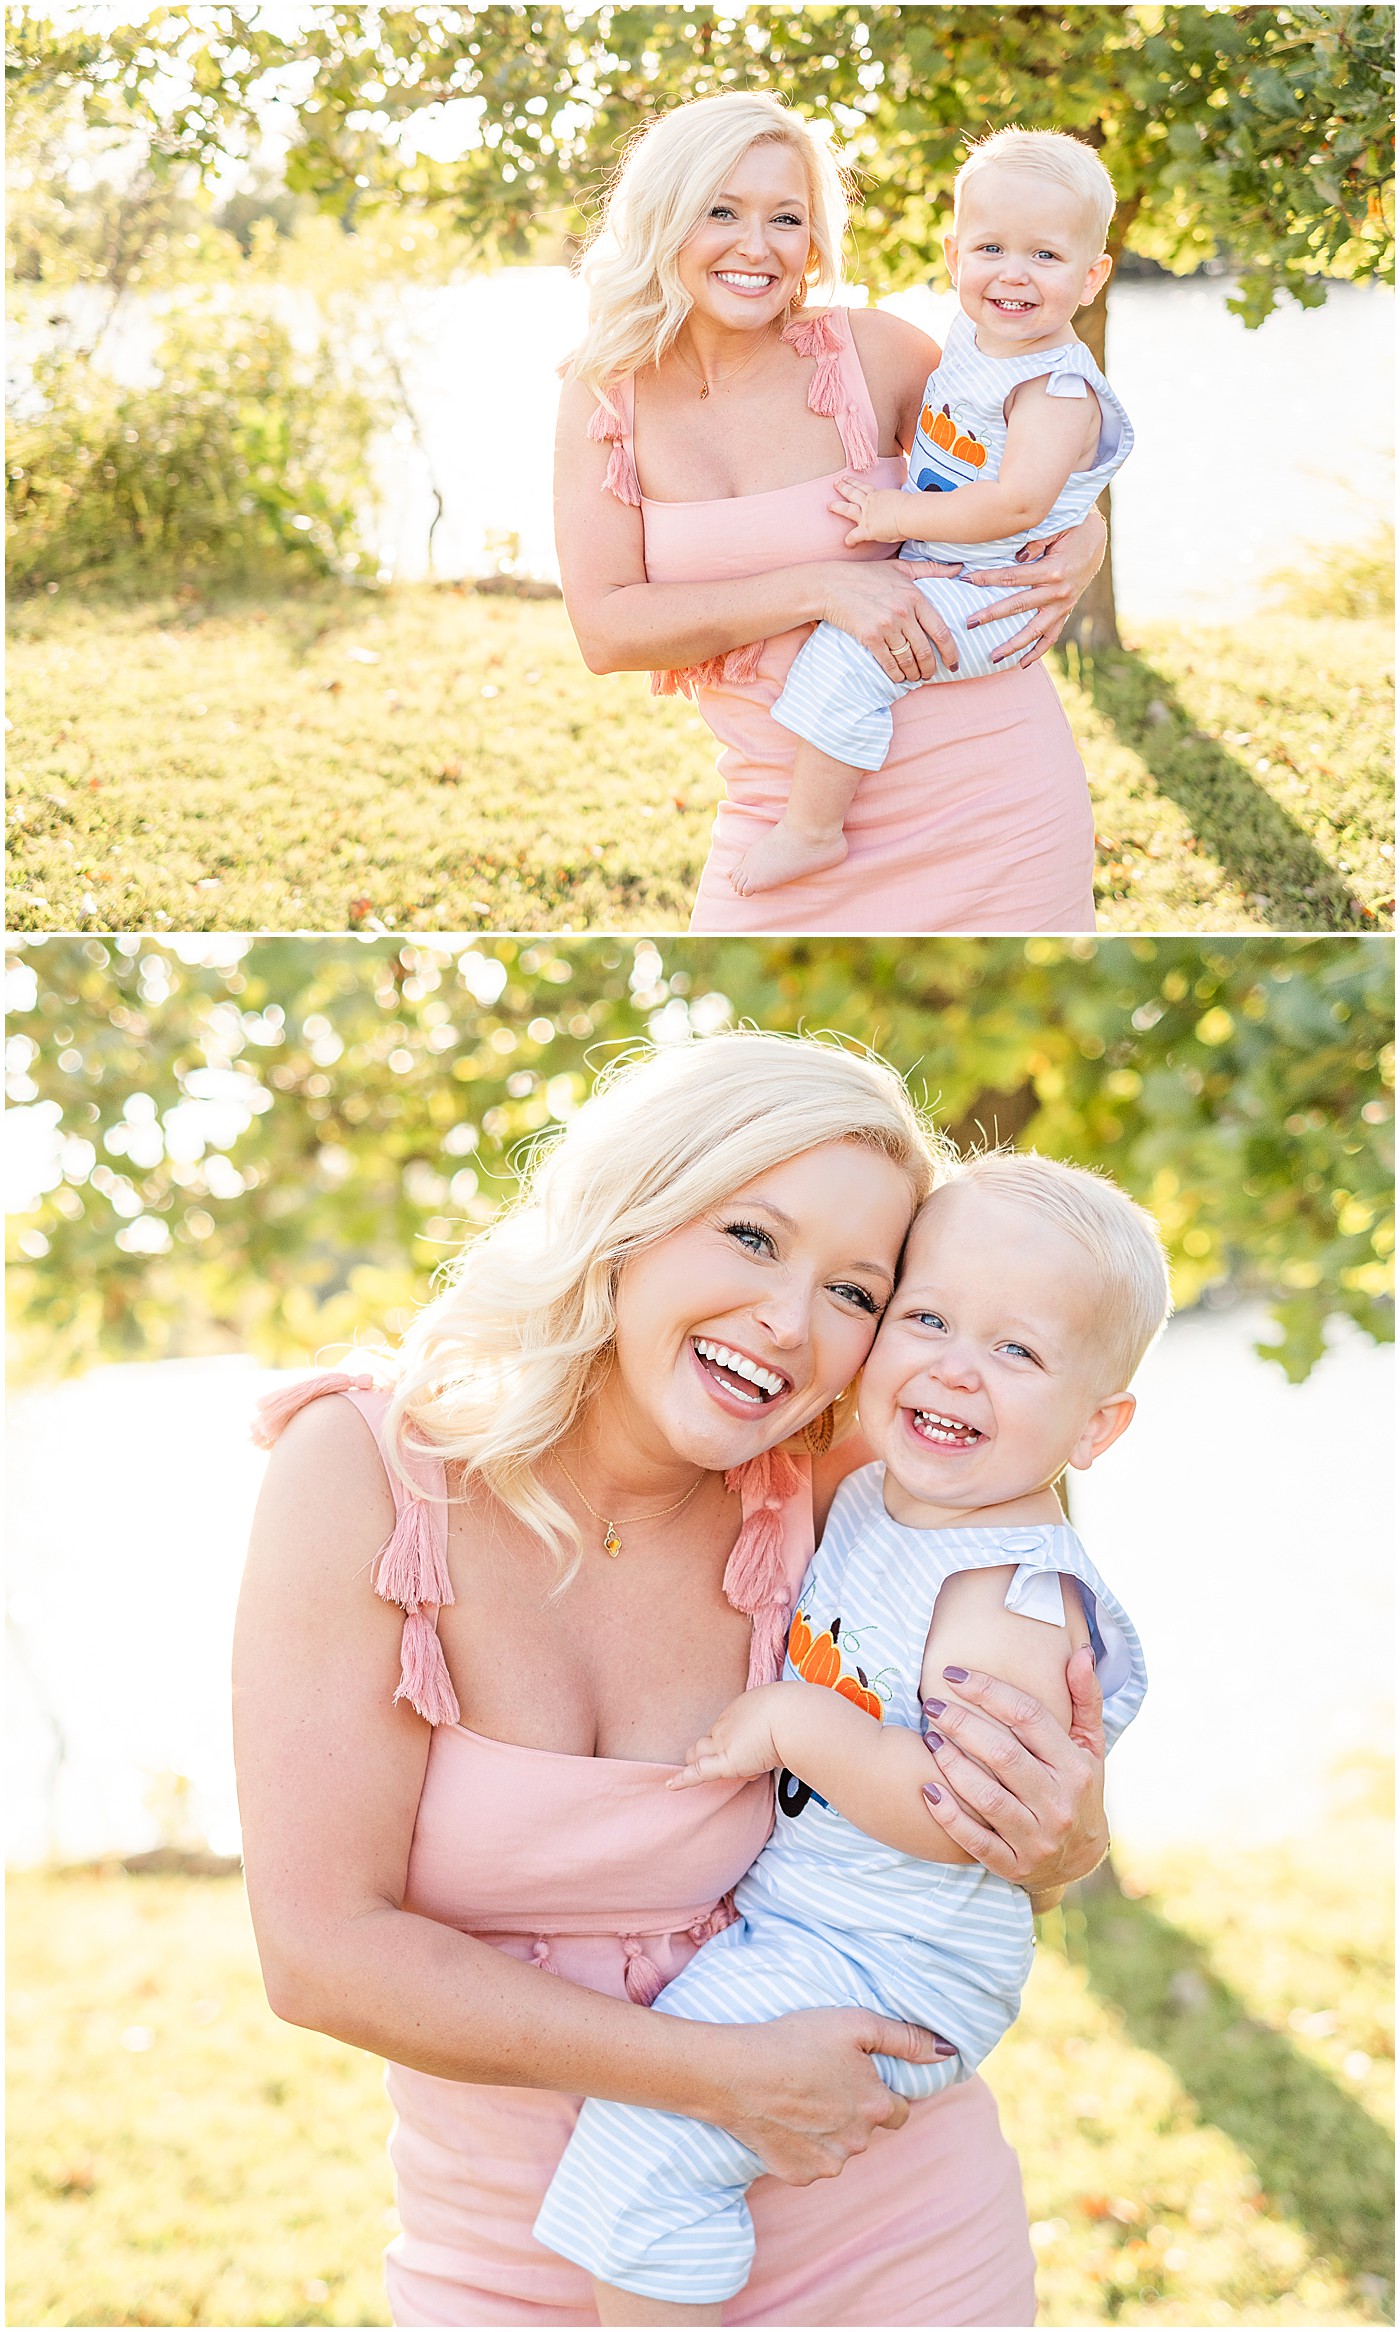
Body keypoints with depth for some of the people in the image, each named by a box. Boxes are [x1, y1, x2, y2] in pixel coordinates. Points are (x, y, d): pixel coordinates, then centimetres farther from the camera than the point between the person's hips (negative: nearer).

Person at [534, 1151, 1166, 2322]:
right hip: (790, 1910, 10)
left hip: (889, 1969, -10)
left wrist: (795, 1721, -29)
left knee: (645, 2126, -21)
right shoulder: (872, 1488, 1)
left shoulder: (1013, 1595, -24)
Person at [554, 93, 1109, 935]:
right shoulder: (606, 399, -2)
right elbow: (605, 628, -13)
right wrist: (821, 589, -22)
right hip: (782, 798, 2)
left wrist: (1084, 540, -12)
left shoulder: (874, 350, -7)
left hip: (982, 788, -1)